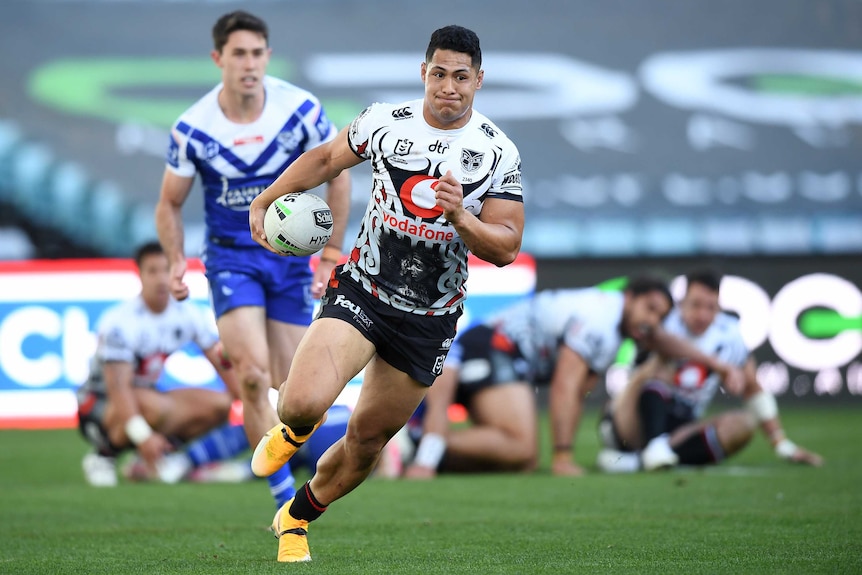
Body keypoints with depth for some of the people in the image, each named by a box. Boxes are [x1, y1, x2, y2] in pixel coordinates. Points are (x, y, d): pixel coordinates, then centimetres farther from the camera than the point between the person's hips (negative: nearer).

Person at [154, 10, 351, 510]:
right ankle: (286, 498, -13)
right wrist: (177, 260, -15)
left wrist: (331, 255, -1)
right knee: (254, 375, -19)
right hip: (230, 257, -2)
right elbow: (171, 203, 2)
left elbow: (338, 174, 3)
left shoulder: (301, 110, -12)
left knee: (289, 384, 1)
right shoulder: (192, 128, -12)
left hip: (291, 256, 2)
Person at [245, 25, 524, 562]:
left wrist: (459, 217, -26)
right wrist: (265, 200, 16)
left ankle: (297, 518, 37)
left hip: (429, 318, 1)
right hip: (362, 291, -1)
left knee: (367, 442, 10)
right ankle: (293, 429, 16)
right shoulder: (384, 122, -4)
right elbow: (327, 158, 15)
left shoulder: (499, 153, -7)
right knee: (305, 403, -24)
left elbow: (506, 248, -8)